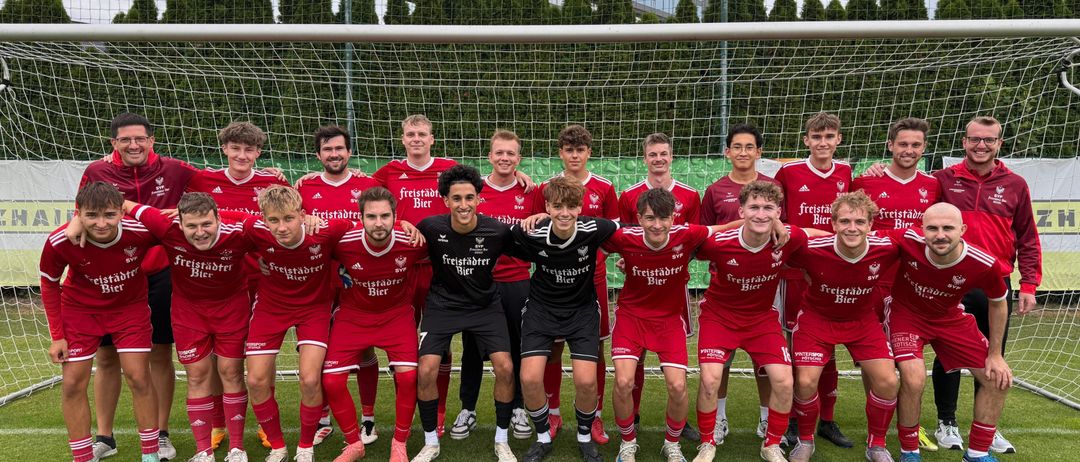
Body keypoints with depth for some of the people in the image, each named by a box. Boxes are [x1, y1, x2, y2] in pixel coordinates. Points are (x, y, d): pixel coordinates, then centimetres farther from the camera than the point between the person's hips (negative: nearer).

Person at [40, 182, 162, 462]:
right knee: (72, 384, 1)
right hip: (80, 310, 1)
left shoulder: (141, 230, -30)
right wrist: (57, 335, -7)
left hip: (130, 306, -1)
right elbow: (49, 283, -7)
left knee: (139, 378, -3)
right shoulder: (60, 242, -27)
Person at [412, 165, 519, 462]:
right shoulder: (431, 227, -18)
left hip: (485, 305, 0)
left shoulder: (497, 231, -18)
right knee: (425, 371, -12)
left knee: (505, 367, -13)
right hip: (442, 304, 0)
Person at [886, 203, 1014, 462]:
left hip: (949, 317, 4)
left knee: (999, 380, 2)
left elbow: (998, 303, -5)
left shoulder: (985, 265, -26)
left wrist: (995, 354, 0)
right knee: (914, 379, -26)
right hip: (905, 312, -3)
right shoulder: (907, 241, -34)